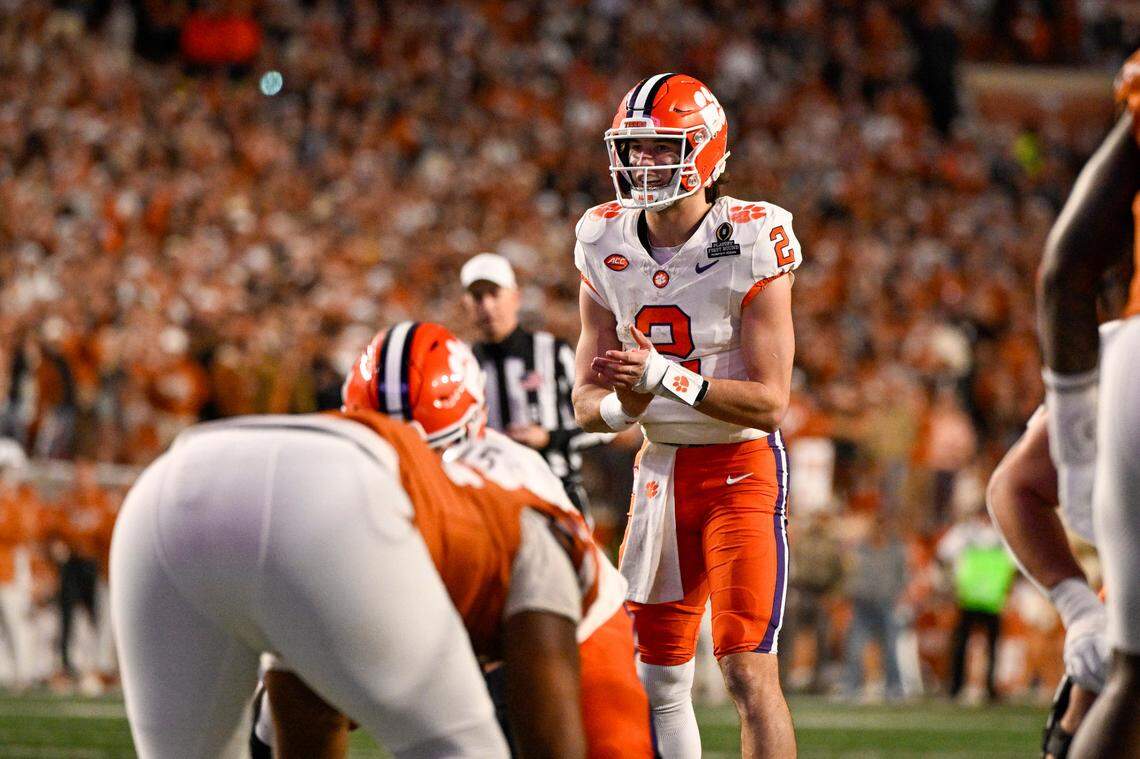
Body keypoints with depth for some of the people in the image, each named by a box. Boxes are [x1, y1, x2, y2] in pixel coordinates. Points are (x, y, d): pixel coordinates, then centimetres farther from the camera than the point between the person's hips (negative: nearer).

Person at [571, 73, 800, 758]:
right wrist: (621, 403, -19)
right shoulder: (606, 245, 1)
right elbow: (587, 403, 5)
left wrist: (661, 377, -28)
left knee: (749, 670, -16)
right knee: (659, 682, 10)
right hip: (660, 466, 6)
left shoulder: (751, 244, -14)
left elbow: (770, 402, -18)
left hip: (741, 464, -6)